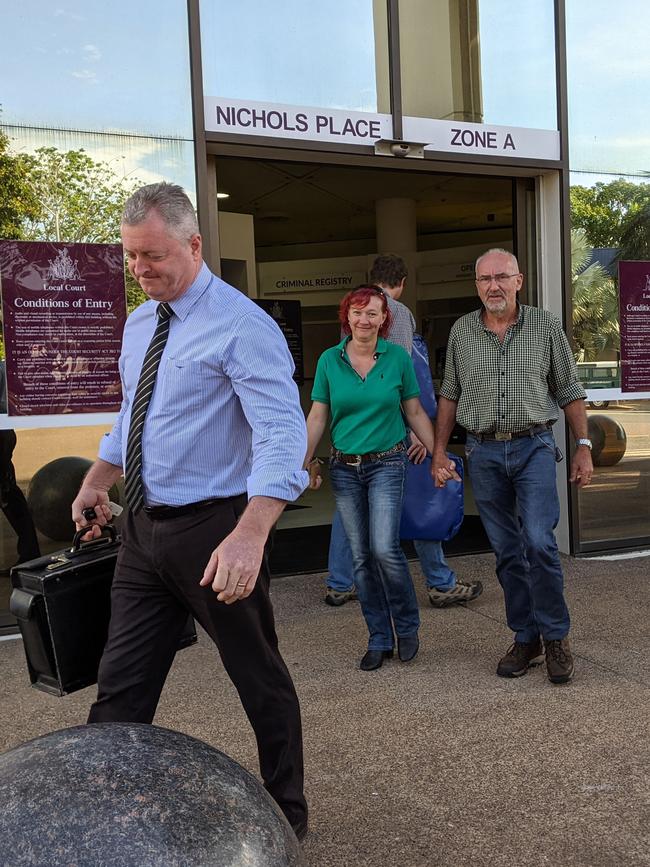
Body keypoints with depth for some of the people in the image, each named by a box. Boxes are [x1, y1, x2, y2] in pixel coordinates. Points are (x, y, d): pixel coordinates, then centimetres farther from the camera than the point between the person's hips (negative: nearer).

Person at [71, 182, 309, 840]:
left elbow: (282, 435, -26)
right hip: (143, 528, 7)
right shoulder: (138, 325, 10)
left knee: (260, 679, 10)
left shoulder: (241, 327, -16)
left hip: (213, 531, -7)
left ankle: (285, 817, 30)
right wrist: (95, 483, 25)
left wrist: (248, 536, -37)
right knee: (121, 687, 11)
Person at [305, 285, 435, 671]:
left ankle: (407, 626, 11)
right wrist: (304, 462, -3)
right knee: (362, 557, 6)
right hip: (344, 468, 2)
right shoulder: (329, 360, 1)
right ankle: (380, 639, 18)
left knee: (385, 549, -14)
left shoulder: (398, 357, -1)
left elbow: (415, 412, 5)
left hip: (387, 464, -2)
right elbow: (317, 417, 4)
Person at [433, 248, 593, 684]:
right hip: (484, 453, 2)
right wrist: (439, 450, 8)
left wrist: (584, 446, 1)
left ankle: (556, 637, 3)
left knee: (539, 541, -15)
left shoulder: (546, 326, 1)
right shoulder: (462, 331, 6)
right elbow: (450, 395, 12)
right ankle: (526, 639, 19)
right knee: (507, 551, 7)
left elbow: (570, 391, 6)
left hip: (534, 448, -2)